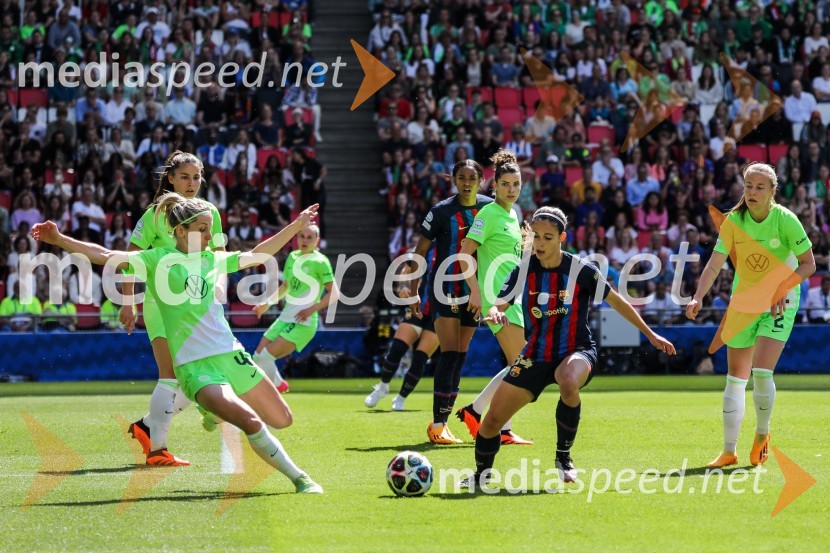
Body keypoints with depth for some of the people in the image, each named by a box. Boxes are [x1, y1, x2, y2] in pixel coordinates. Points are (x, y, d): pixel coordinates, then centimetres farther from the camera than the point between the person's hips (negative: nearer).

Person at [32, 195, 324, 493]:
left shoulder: (215, 259, 12)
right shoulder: (158, 260, -2)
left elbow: (259, 254, 23)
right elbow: (106, 256, -10)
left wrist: (297, 225, 23)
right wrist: (59, 240, -20)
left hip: (232, 356, 6)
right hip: (194, 366, -6)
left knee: (281, 419, 9)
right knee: (251, 423, -23)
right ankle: (299, 479, -8)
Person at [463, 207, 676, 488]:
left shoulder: (580, 271, -12)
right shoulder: (524, 271, -3)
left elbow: (618, 302, -1)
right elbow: (496, 308, -2)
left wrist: (651, 335, 3)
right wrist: (495, 314, -27)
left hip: (576, 351, -4)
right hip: (536, 356, 4)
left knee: (568, 382, -41)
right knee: (492, 419, -3)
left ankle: (564, 457, -19)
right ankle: (481, 474, 28)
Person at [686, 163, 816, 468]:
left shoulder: (786, 220, -15)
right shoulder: (733, 221, -9)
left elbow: (808, 263, -7)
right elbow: (715, 264, -13)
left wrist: (783, 289, -20)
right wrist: (698, 298, -28)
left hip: (778, 306, -3)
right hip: (742, 303, 3)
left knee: (762, 372, -18)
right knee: (735, 378, 5)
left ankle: (762, 434, 8)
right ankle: (729, 451, 14)